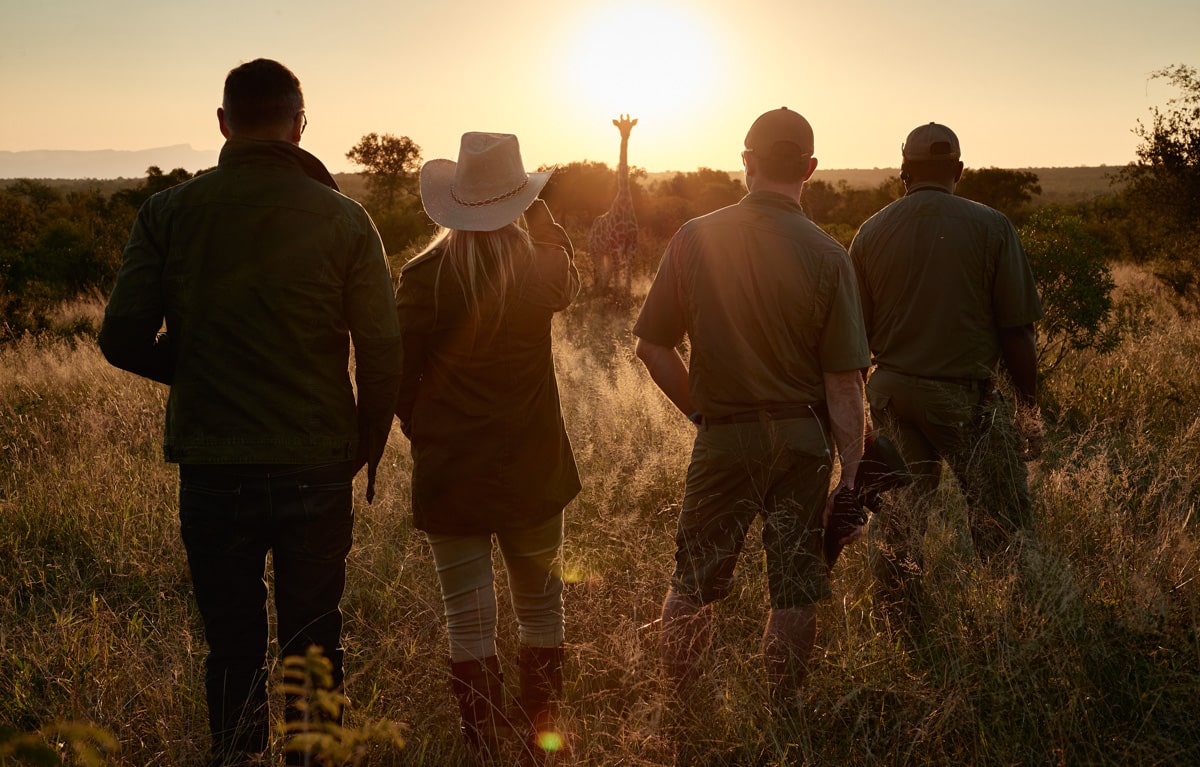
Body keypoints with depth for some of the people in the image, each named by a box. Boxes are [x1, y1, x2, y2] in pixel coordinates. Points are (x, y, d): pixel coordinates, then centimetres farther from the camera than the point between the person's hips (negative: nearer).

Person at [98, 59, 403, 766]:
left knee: (232, 643, 14)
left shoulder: (169, 212, -5)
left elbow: (123, 341, -4)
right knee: (313, 642, 14)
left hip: (213, 469, 1)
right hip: (317, 468, 0)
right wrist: (368, 444, 8)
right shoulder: (343, 218, -7)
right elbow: (383, 353, -7)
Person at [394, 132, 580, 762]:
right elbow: (569, 281, 19)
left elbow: (398, 375, -7)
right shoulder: (539, 268, -8)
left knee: (469, 622, 6)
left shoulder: (424, 277, -13)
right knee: (539, 609, 18)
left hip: (449, 472, -2)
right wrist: (542, 218, 19)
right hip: (532, 470, 2)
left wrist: (423, 430, 10)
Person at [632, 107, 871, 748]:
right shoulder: (826, 256, -9)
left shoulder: (695, 238, -7)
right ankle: (783, 723, 22)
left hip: (721, 437, 0)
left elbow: (652, 346, -4)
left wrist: (699, 409, 9)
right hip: (802, 439, 0)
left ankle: (677, 718, 24)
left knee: (691, 586, 15)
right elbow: (843, 381, -9)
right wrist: (851, 473, -3)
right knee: (794, 591, 12)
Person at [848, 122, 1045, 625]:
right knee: (1005, 526, 6)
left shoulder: (872, 232, 1)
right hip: (963, 395, -4)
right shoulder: (990, 228, -8)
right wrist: (1029, 408, 2)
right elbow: (1015, 330, -8)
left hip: (891, 391, 4)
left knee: (898, 524, 13)